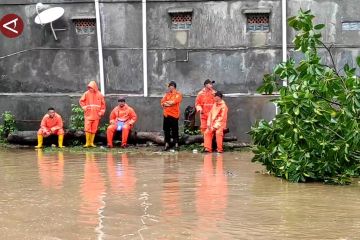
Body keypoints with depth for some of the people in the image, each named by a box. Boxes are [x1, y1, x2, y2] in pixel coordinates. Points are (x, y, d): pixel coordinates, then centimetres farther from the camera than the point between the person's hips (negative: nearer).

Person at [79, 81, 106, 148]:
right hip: (88, 114, -1)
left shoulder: (99, 95, 4)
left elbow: (103, 104, 10)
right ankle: (87, 143, -5)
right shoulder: (86, 94, 2)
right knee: (87, 129, -9)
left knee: (94, 129, 3)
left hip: (96, 115, 1)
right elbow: (81, 101, 9)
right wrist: (84, 107, -5)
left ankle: (91, 142, 10)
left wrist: (101, 112, 2)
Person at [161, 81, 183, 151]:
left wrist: (166, 103, -1)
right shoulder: (167, 94, 15)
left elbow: (172, 102, -16)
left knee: (175, 130, -2)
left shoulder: (178, 94, -3)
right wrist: (170, 103, -11)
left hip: (174, 115, -5)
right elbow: (162, 102, 6)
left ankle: (176, 144, 4)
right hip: (166, 114, 5)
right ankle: (167, 144, 13)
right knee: (166, 130, 7)